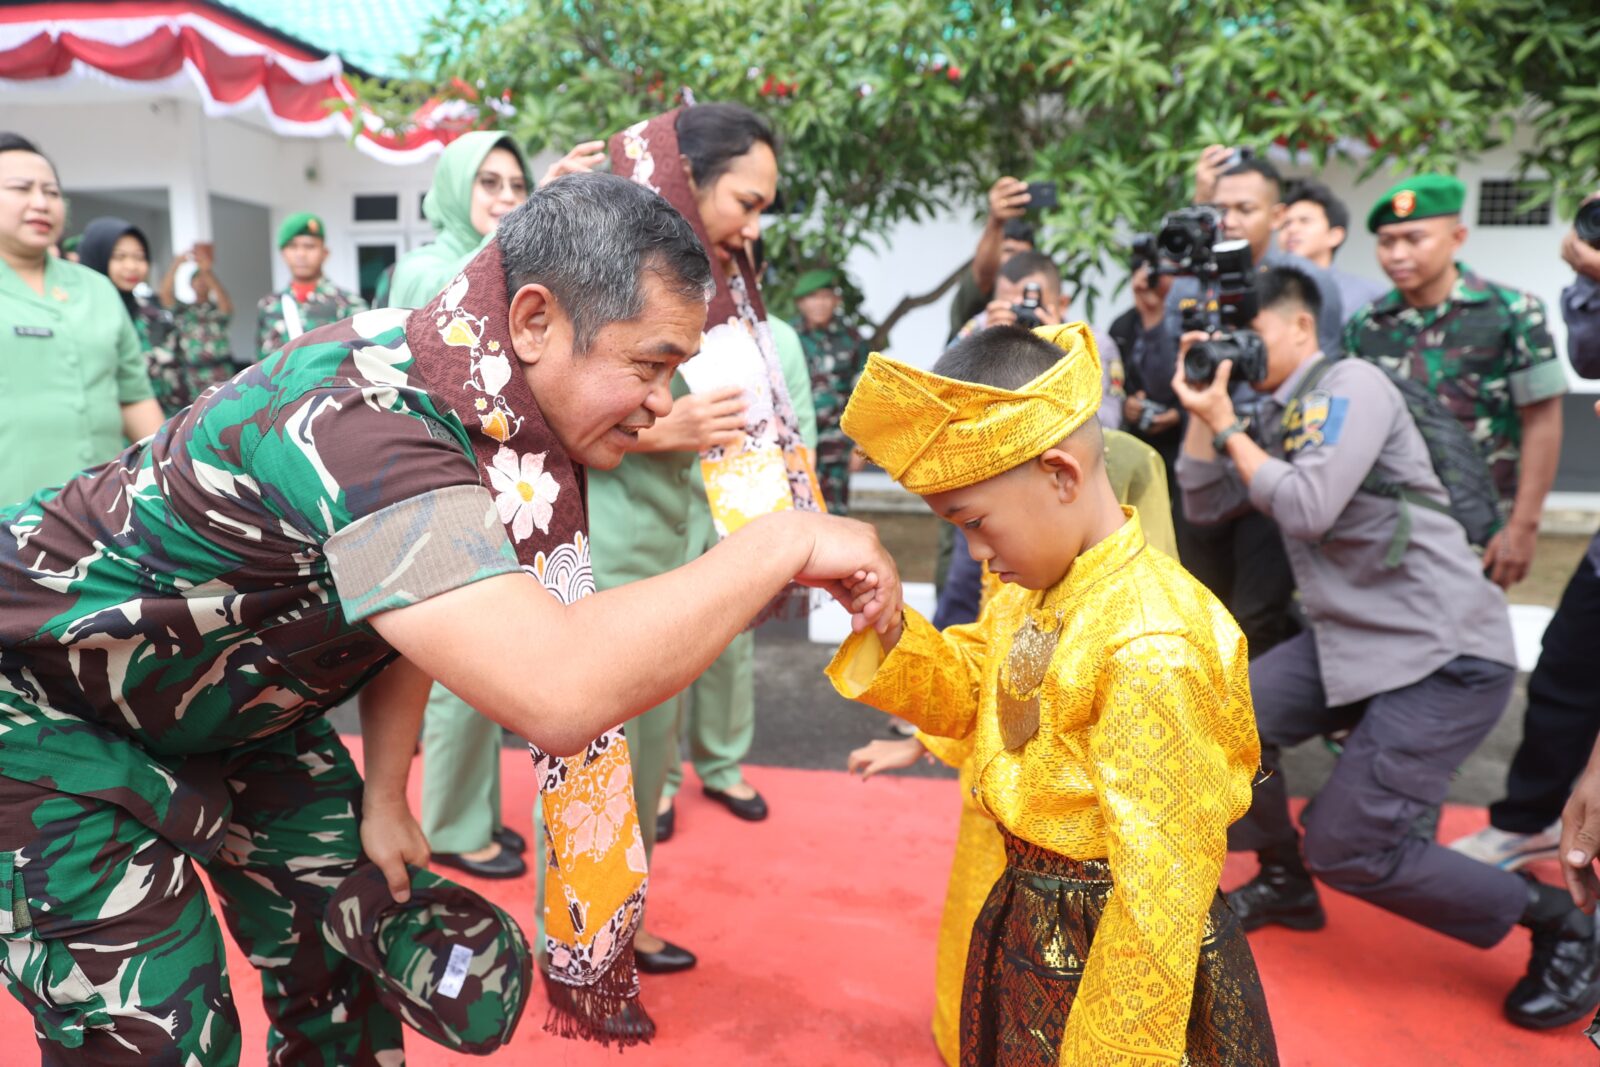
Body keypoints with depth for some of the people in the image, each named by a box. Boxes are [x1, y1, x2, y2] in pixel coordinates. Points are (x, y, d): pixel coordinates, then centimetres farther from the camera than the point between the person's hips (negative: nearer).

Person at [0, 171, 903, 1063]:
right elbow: (557, 694, -51)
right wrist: (782, 543, -41)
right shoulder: (357, 418, -40)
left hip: (231, 696, 7)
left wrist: (383, 798, 3)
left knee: (349, 964, 9)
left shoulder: (478, 390, -12)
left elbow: (416, 604, 3)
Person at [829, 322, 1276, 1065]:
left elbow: (1161, 884, -27)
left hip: (1109, 959, -7)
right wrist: (889, 629, -12)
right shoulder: (1035, 590, -4)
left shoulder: (1150, 648, -31)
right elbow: (964, 692, 7)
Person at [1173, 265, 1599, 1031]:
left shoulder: (1350, 384, -13)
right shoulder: (1271, 414, 11)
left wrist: (1229, 427, -12)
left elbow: (1307, 508, -24)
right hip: (1352, 638, 8)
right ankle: (1283, 881, 22)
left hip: (1447, 651, -8)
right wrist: (1203, 409, 0)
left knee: (1346, 846, -9)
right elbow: (1203, 504, 10)